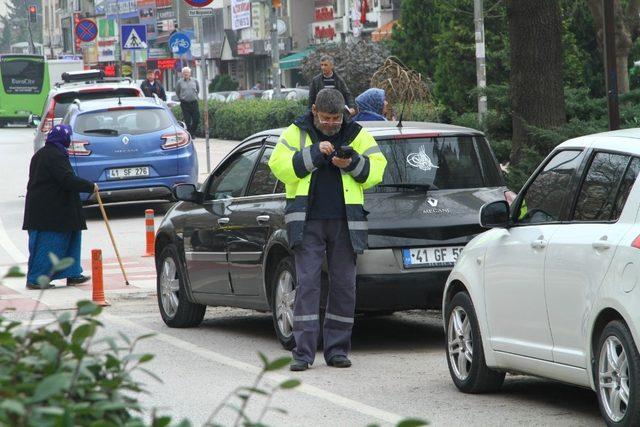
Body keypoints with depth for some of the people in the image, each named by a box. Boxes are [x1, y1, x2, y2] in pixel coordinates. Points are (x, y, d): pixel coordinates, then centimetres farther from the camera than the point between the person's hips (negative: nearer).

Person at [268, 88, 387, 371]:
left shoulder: (356, 135, 8)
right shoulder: (296, 133, 5)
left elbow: (377, 168, 6)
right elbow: (279, 165, -6)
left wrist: (352, 164, -13)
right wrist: (314, 154, -16)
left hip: (344, 222, 2)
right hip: (308, 222, -2)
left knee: (344, 285, 4)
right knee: (307, 283, -7)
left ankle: (337, 349, 12)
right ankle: (303, 352, -7)